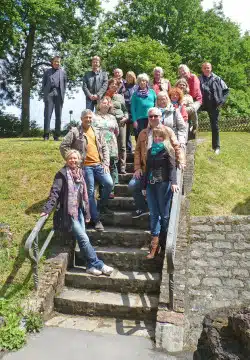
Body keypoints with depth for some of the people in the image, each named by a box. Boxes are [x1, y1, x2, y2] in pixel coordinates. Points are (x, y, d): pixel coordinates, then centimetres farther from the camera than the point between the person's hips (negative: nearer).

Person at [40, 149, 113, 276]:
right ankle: (98, 265, -3)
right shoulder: (62, 174, -7)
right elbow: (54, 192, -13)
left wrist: (86, 213, 16)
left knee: (82, 239, 2)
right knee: (84, 238, -10)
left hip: (79, 210, 6)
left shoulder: (80, 173, 12)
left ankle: (91, 266, 9)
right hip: (68, 212, -6)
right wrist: (47, 209, -23)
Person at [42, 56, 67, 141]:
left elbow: (65, 83, 14)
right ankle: (46, 134, -8)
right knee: (47, 114, -7)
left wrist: (63, 94, 3)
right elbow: (43, 83, 14)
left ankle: (57, 135, 2)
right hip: (49, 94, -1)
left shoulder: (63, 72, 18)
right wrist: (44, 93, 2)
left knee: (58, 115, 0)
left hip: (59, 95, 1)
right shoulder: (47, 72, 16)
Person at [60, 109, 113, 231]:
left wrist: (106, 163, 3)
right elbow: (63, 146, -2)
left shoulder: (97, 132, 15)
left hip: (99, 165, 4)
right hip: (85, 166, -4)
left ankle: (102, 206, 12)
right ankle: (96, 220, 6)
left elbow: (105, 148, 14)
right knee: (90, 192, -2)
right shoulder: (75, 132, 1)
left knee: (109, 183, -14)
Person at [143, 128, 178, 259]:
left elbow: (172, 167, -13)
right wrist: (145, 185, 18)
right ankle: (155, 243, 5)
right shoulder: (150, 151, 15)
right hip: (151, 185, 5)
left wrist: (174, 182, -28)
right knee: (153, 214, 2)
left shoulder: (167, 151, -2)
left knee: (163, 213, 2)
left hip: (163, 184, -5)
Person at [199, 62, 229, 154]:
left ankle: (216, 146, 18)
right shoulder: (199, 80, 0)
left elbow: (226, 90, 8)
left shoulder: (217, 79, 3)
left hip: (214, 106, 1)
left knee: (215, 126, 8)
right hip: (203, 106, -1)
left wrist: (221, 101, -2)